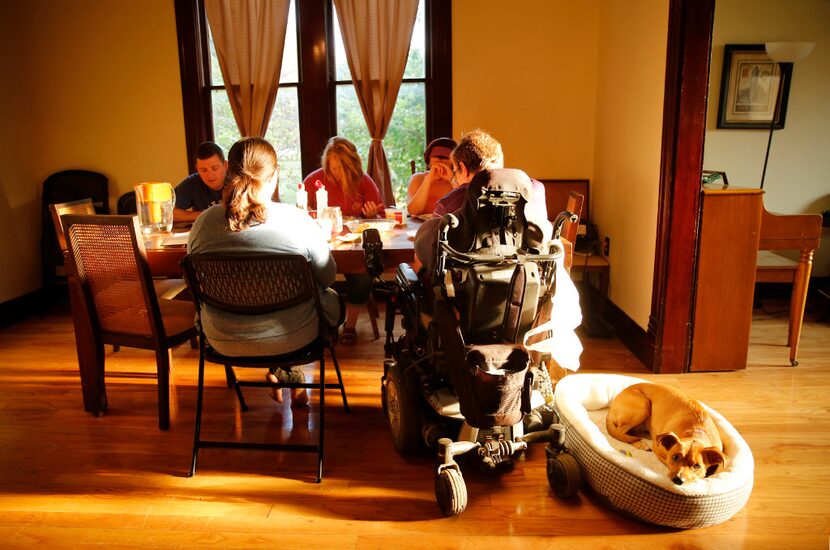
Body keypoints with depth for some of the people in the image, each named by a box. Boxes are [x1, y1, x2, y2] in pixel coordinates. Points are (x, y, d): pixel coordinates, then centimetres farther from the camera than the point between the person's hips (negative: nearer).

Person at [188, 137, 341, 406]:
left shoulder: (203, 222, -10)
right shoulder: (297, 220, -18)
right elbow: (327, 277, -6)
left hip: (222, 340, 4)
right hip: (290, 340, -3)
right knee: (331, 299, 26)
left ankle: (280, 372, 39)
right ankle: (289, 374, 35)